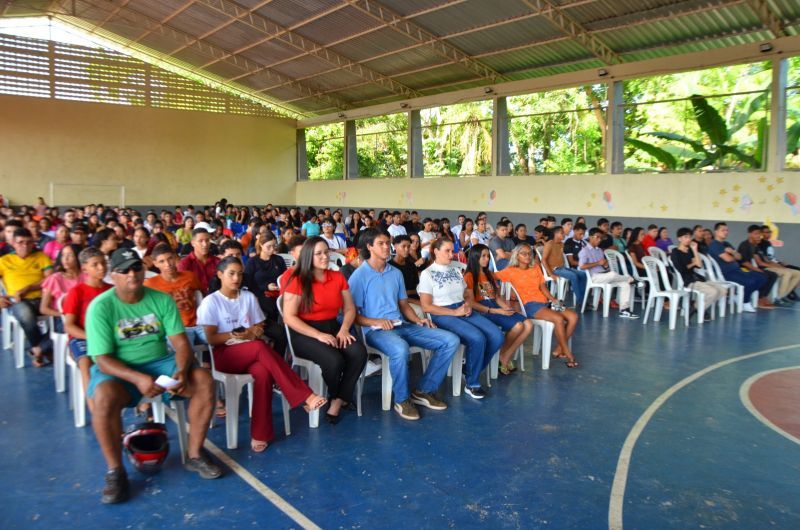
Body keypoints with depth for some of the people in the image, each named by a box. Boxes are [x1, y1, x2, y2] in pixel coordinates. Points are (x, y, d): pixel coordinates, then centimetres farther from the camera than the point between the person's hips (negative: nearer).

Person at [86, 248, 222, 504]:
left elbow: (181, 342, -6)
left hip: (160, 362, 3)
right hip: (117, 370, -3)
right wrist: (138, 378, -32)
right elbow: (103, 359, -16)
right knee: (105, 396, -37)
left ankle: (194, 454, -4)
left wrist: (182, 371, -27)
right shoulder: (100, 307, -12)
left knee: (204, 380, -20)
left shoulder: (162, 299, -2)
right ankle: (115, 471, -16)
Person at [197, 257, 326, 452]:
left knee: (263, 372, -34)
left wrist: (252, 333, -12)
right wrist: (236, 335, -15)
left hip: (251, 354, 3)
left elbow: (259, 330, 11)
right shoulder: (211, 302, 1)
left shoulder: (249, 297, 12)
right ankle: (305, 396, -38)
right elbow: (211, 338, -4)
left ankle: (260, 434, -27)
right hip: (224, 355, -3)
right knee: (260, 347, -35)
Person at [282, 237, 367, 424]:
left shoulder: (338, 277, 9)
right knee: (334, 360, -31)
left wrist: (344, 329, -12)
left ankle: (338, 401, -8)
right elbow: (289, 317, -11)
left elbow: (349, 308, 9)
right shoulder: (298, 281, -6)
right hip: (305, 333, -5)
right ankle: (337, 397, 4)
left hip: (333, 328, 5)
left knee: (359, 352, -24)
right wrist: (318, 335, -19)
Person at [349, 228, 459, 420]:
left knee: (450, 340, -8)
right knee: (400, 349, -41)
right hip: (376, 330, -7)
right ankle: (402, 399, -14)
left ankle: (423, 391, 1)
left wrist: (417, 320, 3)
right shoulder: (359, 276, -2)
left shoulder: (396, 273, 18)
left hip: (402, 325, 7)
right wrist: (376, 322, -20)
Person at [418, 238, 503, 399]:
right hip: (443, 315, -7)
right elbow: (426, 306, -9)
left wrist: (468, 305, -2)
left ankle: (472, 370, 5)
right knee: (478, 339, -29)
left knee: (497, 337, -14)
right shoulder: (427, 274, -2)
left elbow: (468, 294, 23)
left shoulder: (455, 270, 19)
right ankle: (472, 384, -9)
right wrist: (454, 312, -14)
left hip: (464, 311, 7)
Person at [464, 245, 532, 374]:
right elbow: (472, 303, -11)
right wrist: (497, 311, -16)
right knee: (517, 326, -26)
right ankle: (502, 355, 0)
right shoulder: (469, 276, -3)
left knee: (528, 325, -15)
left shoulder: (490, 274, 21)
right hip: (483, 311, -7)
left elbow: (497, 296, 18)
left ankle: (506, 356, -5)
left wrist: (507, 307, -4)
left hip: (497, 308, 8)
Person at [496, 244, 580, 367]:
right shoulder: (511, 271, 3)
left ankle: (558, 350, -6)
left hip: (545, 302, 6)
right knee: (559, 319, -29)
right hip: (530, 305, -6)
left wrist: (553, 300, -1)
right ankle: (568, 354, -16)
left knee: (573, 316, -14)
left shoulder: (536, 268, 19)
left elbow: (542, 286, 11)